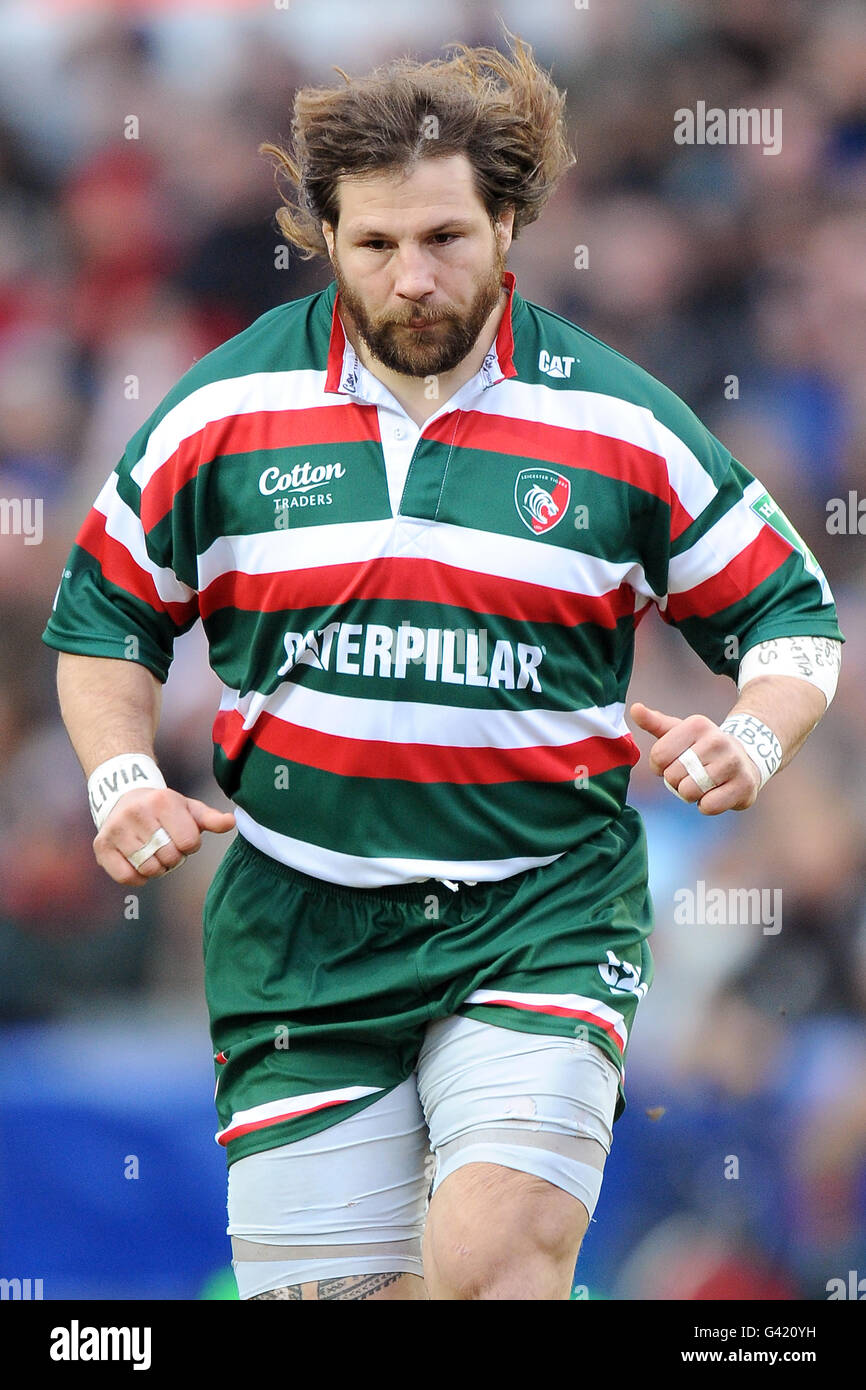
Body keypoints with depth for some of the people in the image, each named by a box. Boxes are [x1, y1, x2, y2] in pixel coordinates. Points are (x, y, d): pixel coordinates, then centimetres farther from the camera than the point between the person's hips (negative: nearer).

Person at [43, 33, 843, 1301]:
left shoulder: (620, 425, 0)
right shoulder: (222, 413, 3)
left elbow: (790, 614, 9)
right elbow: (105, 614, 16)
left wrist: (755, 738, -11)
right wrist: (122, 779, 0)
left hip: (543, 915, -2)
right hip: (301, 939, 2)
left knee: (492, 1257, -24)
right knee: (324, 1283, 0)